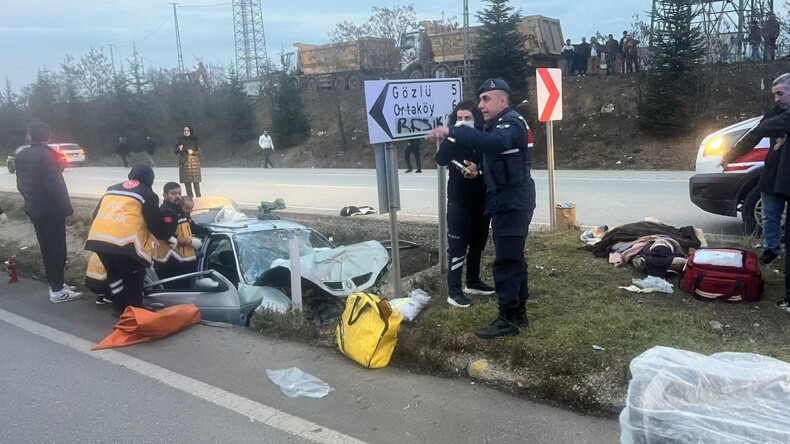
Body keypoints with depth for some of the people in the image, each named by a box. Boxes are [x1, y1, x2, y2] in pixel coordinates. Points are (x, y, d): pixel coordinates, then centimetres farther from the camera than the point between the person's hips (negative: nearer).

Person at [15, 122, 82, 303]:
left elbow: (21, 184, 14)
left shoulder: (21, 156, 8)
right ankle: (57, 291, 3)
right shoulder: (47, 155, -18)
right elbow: (56, 185, -22)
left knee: (47, 247, 17)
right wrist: (68, 211, -17)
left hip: (33, 208, 8)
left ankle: (56, 284, 26)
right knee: (56, 248, -1)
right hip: (50, 209, -8)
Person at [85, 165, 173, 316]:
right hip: (124, 240, -6)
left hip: (98, 237, 6)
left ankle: (120, 307, 29)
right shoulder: (147, 194, 10)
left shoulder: (111, 189, 28)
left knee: (114, 273, 23)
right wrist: (169, 238, 21)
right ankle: (135, 308, 18)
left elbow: (96, 214, 30)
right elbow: (154, 222, 6)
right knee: (133, 275, 13)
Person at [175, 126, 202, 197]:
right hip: (184, 163, 1)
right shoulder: (181, 140, 4)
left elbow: (199, 151, 5)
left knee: (196, 181, -5)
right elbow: (176, 151, 5)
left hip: (194, 163, -1)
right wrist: (179, 149, -16)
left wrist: (193, 152, -13)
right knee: (187, 182, 1)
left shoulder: (195, 140, 4)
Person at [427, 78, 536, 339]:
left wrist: (452, 131, -43)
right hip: (506, 201, 11)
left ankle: (508, 318, 0)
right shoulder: (499, 124, 18)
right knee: (513, 258, 15)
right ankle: (518, 314, 26)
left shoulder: (512, 124, -16)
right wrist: (479, 170, 5)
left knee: (506, 260, -8)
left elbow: (492, 142, -39)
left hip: (512, 202, -11)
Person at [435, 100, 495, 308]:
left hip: (482, 200, 4)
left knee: (477, 243, 14)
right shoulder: (453, 140, -4)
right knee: (457, 245, -3)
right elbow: (441, 159, -21)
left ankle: (473, 282, 30)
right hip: (459, 201, -3)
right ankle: (453, 291, 0)